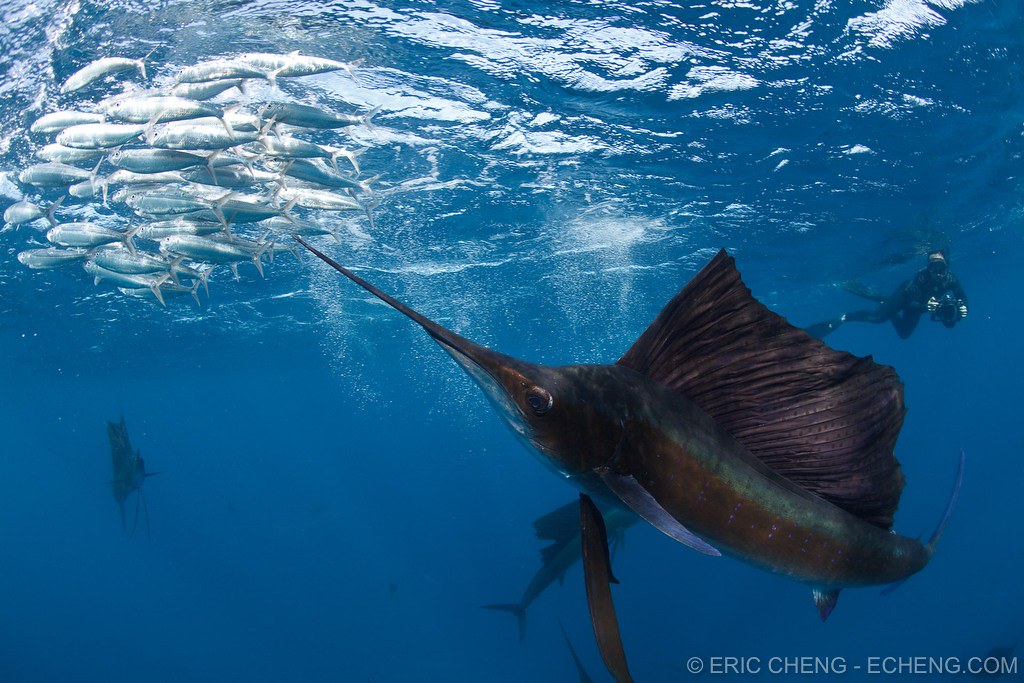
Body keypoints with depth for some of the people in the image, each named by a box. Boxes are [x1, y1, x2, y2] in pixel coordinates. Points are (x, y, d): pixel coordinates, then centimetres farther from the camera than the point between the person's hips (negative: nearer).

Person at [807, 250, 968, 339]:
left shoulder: (952, 281, -29)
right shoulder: (921, 277, -39)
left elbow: (963, 301, -19)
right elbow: (910, 303, -42)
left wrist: (960, 312, -42)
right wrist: (925, 307, -62)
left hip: (919, 303, 5)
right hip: (906, 294, -5)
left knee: (904, 333, 24)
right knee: (878, 317, -26)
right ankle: (842, 319, -9)